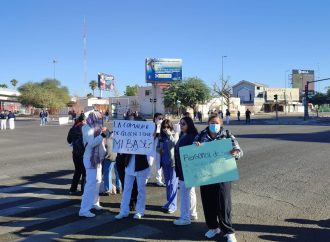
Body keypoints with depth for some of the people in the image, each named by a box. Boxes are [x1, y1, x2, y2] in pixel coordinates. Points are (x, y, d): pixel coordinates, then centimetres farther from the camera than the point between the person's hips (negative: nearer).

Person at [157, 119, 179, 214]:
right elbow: (158, 147, 18)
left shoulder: (174, 135, -6)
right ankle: (169, 202, 28)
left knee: (173, 183, -4)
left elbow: (176, 144, -25)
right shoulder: (161, 136, 8)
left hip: (173, 162, -6)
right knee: (167, 183, 15)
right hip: (165, 162, 6)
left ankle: (172, 205, 3)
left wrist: (169, 134, -23)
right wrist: (159, 149, -3)